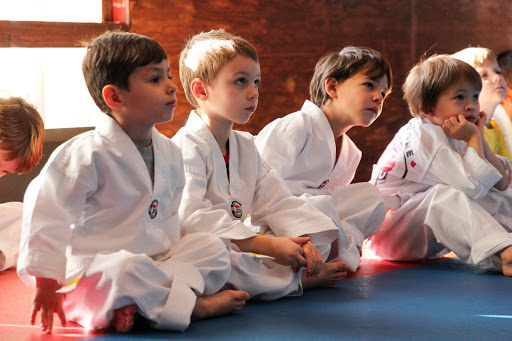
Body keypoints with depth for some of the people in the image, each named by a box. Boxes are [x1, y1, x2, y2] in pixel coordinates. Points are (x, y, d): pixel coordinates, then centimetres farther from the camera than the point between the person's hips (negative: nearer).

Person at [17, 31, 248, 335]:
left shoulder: (169, 152, 8)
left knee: (213, 249, -3)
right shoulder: (89, 153, -16)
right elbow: (47, 211, -18)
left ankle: (134, 303, -22)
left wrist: (168, 262, 6)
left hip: (153, 262, 8)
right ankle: (197, 305, -14)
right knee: (126, 269, -39)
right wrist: (45, 283, -20)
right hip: (91, 272, -8)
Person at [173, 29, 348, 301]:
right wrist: (268, 245, -28)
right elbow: (192, 218, -27)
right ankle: (299, 279, -22)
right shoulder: (187, 148, -14)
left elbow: (277, 202, 12)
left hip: (236, 249, 7)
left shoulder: (245, 146, 15)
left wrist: (302, 241, -11)